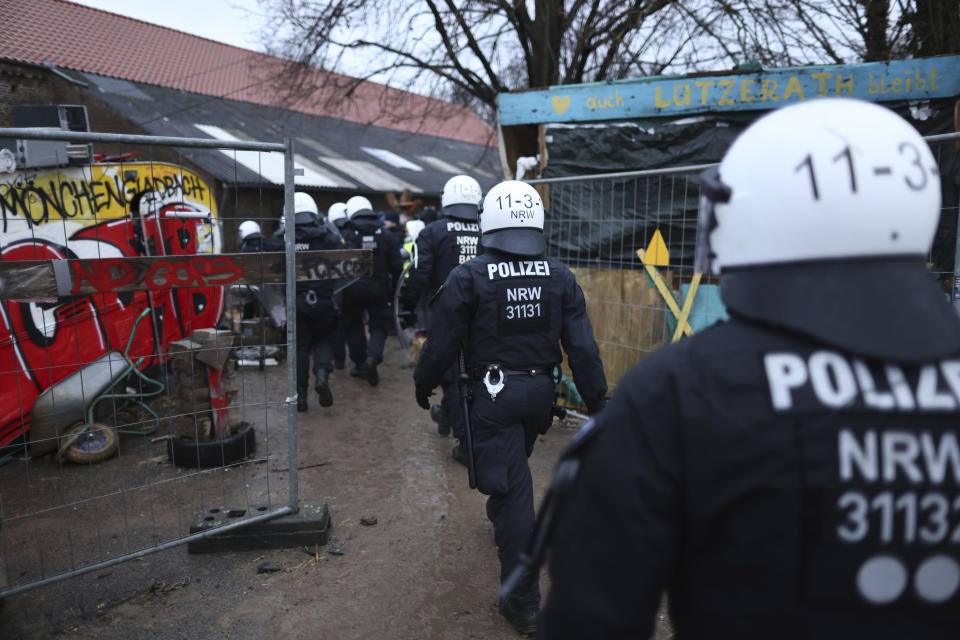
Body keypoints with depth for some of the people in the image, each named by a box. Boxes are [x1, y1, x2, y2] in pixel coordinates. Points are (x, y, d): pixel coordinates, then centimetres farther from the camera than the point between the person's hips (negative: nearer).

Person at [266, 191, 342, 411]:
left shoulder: (278, 239, 2)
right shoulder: (327, 237, 0)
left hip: (294, 301, 1)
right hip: (322, 300, 0)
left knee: (299, 347, 10)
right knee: (323, 340, 18)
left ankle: (300, 395, 9)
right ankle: (322, 374, -9)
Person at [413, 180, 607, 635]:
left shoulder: (469, 278, -13)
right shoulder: (559, 277, -2)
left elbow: (441, 345, -8)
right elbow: (582, 348, -4)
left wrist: (423, 384, 9)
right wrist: (598, 403, 3)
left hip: (494, 393, -4)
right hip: (540, 389, 4)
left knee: (513, 490, 2)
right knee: (515, 467, 30)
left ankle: (523, 601, 8)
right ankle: (502, 520, 58)